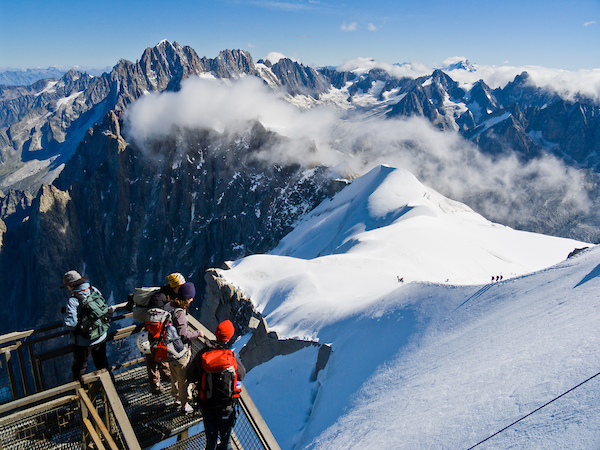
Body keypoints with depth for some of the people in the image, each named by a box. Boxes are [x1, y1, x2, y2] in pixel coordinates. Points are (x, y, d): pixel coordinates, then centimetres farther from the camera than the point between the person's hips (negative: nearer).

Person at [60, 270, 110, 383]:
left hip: (83, 342, -6)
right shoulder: (94, 291, -8)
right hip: (101, 337, 6)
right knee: (102, 362, 27)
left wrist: (64, 313, -9)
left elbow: (71, 324, -24)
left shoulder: (72, 301, -25)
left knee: (80, 367, 17)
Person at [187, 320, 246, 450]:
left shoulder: (202, 354, -16)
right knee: (226, 436, 23)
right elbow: (241, 376, -4)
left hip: (207, 404, 1)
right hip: (227, 404, -1)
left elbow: (190, 377, -6)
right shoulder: (232, 356, -19)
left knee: (210, 438, 22)